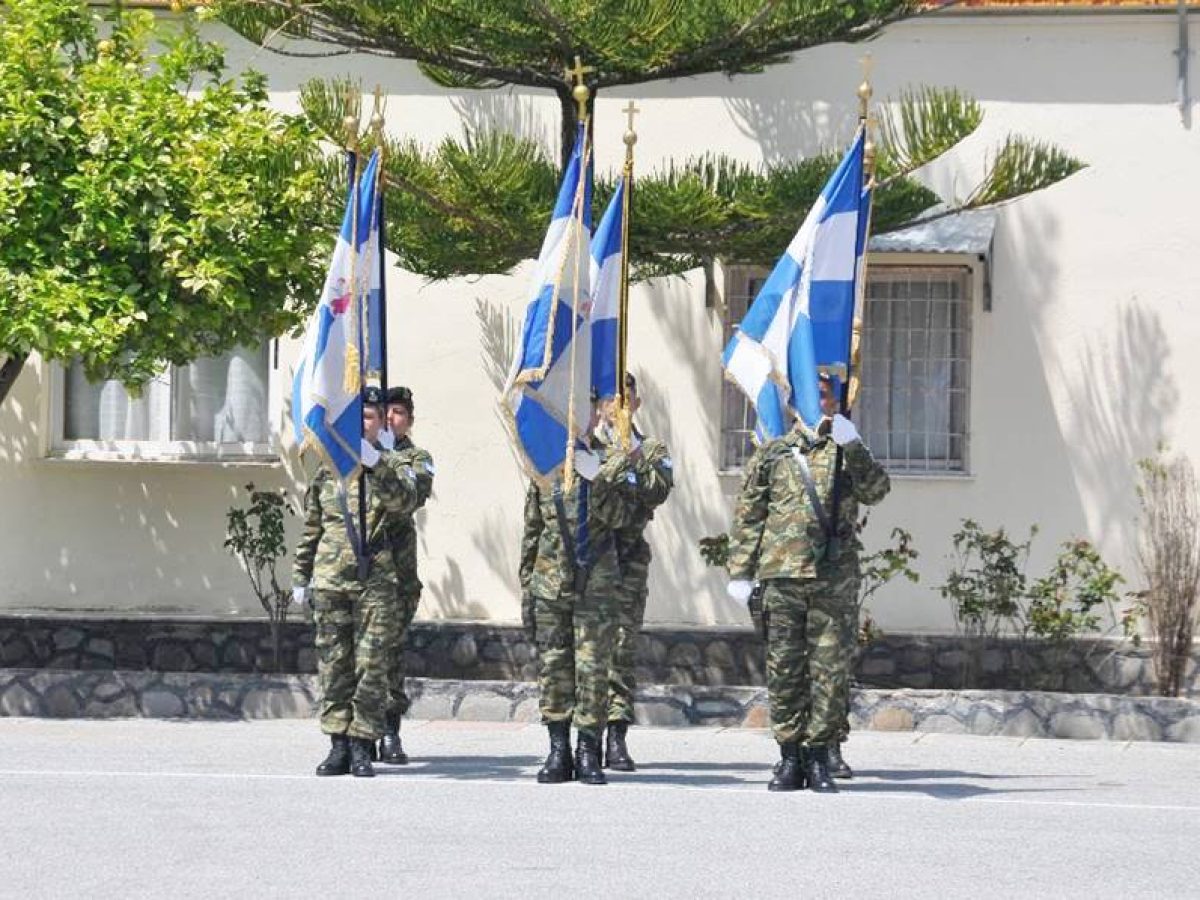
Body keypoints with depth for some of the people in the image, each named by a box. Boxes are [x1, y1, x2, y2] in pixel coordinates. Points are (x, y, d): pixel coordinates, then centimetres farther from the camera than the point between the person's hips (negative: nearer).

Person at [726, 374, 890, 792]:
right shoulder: (771, 455, 12)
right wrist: (740, 571, 4)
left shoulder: (847, 454, 12)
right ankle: (789, 757, 9)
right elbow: (747, 517, 11)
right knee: (784, 668, 1)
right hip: (782, 574, 0)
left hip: (834, 578, 0)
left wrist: (852, 445, -13)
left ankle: (818, 757, 6)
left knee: (830, 669, -2)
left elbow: (876, 491, -5)